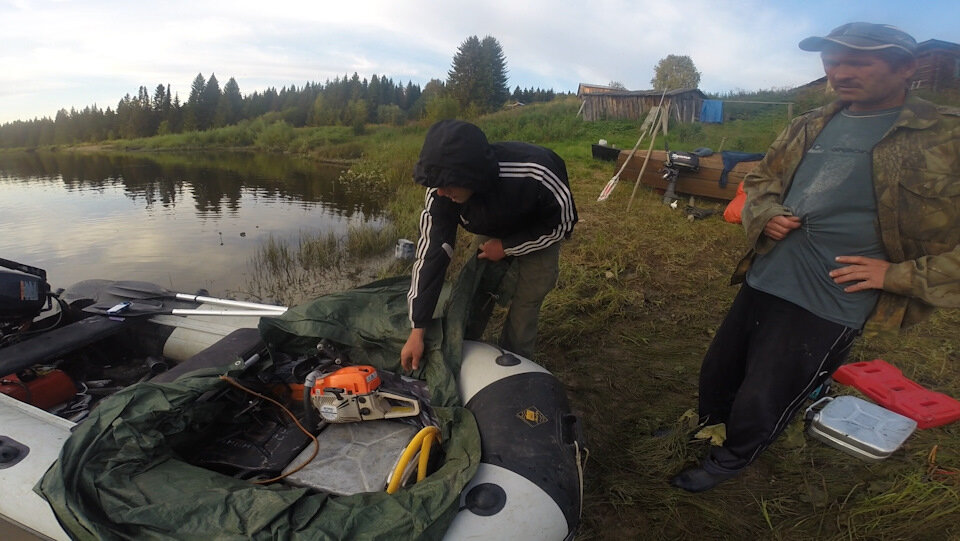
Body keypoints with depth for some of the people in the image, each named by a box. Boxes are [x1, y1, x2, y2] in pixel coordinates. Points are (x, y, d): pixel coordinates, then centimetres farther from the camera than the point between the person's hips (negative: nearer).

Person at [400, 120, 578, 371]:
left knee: (527, 298, -6)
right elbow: (431, 254, -27)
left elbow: (563, 223, -24)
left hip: (540, 230, -3)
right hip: (492, 231, 3)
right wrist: (417, 331, -27)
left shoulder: (534, 173, -43)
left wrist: (506, 247, -26)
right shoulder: (441, 192, -32)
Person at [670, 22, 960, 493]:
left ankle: (730, 459, 37)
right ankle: (706, 427, 49)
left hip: (830, 305, -5)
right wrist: (766, 215, 2)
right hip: (762, 281, 6)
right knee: (717, 371, 20)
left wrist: (899, 274, -17)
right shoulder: (809, 127, 9)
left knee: (762, 402, 6)